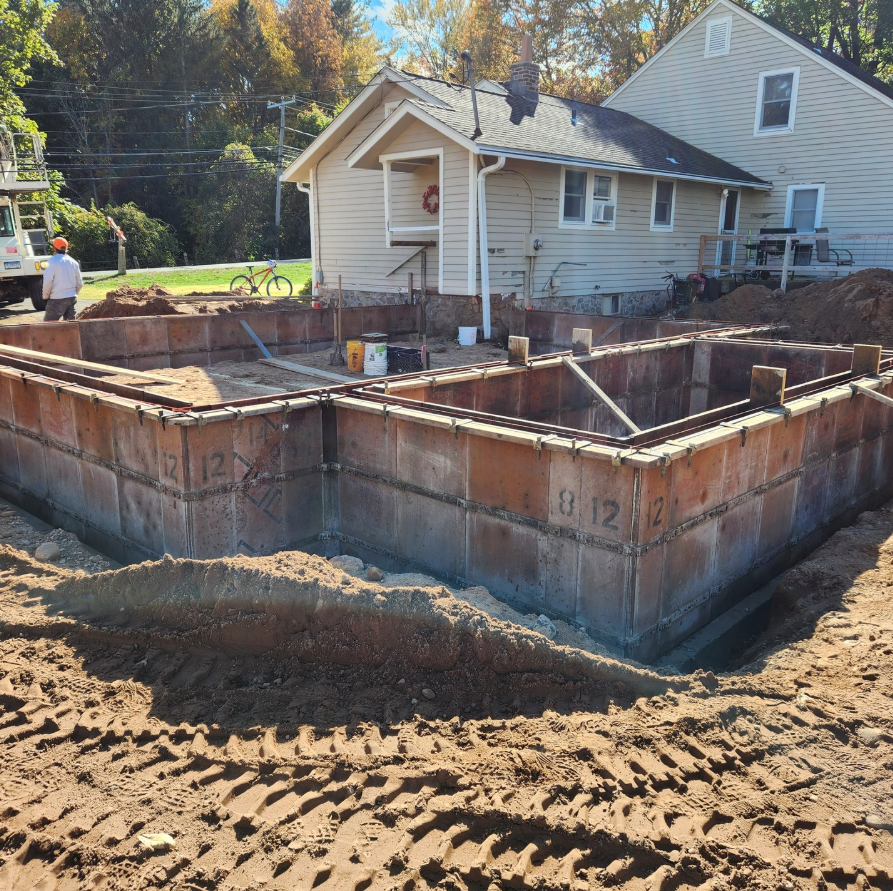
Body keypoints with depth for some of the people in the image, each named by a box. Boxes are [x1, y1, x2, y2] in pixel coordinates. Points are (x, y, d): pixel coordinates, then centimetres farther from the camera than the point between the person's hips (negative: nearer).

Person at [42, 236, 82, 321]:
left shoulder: (52, 261, -8)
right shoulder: (74, 262, 9)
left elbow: (48, 281, -13)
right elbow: (80, 283, 11)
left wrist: (45, 296, -1)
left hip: (57, 299, -6)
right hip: (72, 298, 6)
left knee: (48, 323, 1)